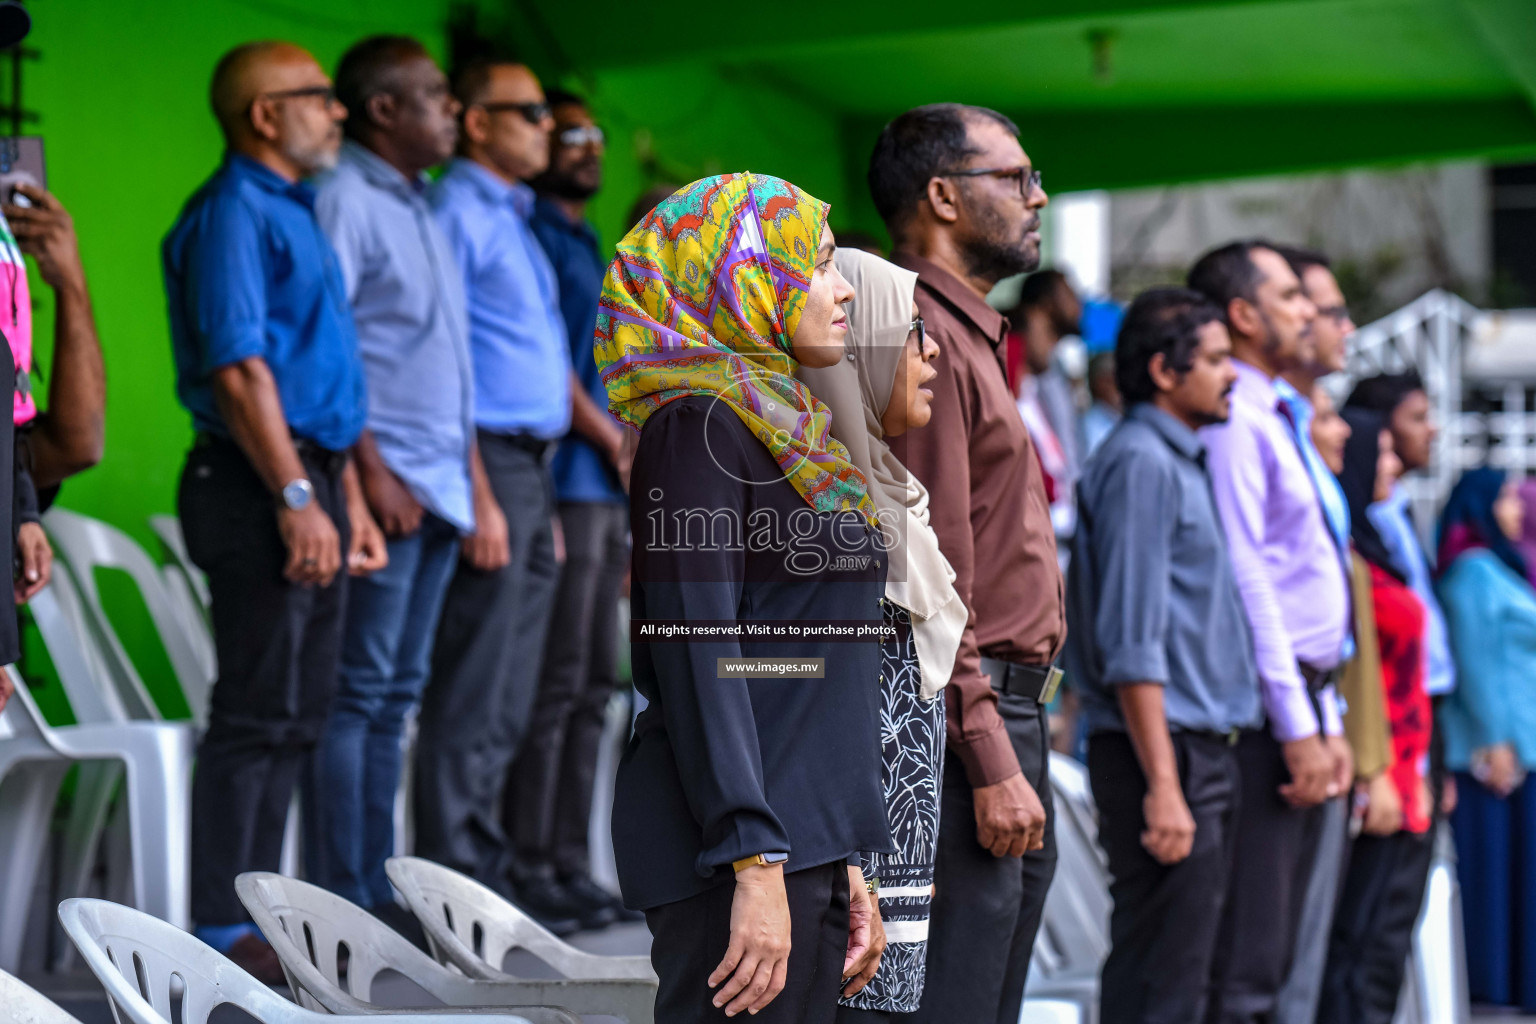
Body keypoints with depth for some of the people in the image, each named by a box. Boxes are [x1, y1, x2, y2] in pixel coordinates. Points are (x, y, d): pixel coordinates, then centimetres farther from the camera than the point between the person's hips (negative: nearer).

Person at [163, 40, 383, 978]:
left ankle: (257, 914, 18)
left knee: (295, 715, 12)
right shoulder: (233, 214, -11)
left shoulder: (294, 214, 20)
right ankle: (224, 929, -5)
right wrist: (296, 497, -22)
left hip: (306, 479, 10)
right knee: (260, 714, -9)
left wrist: (350, 502, 22)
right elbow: (239, 370, -19)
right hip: (260, 488, -10)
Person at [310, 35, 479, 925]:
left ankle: (378, 887, 14)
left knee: (397, 691, 10)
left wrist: (474, 481, 17)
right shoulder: (344, 199, -8)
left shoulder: (422, 208, 19)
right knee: (359, 690, -8)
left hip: (439, 484, 9)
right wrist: (373, 474, -19)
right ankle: (341, 900, -6)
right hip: (387, 483, -9)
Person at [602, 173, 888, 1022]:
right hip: (743, 854, -9)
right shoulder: (701, 425, -8)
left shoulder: (780, 430, 20)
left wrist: (843, 868, 20)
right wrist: (754, 865, -22)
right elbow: (695, 652, -16)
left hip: (803, 841, 9)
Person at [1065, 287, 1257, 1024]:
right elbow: (1132, 644, -18)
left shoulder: (1181, 461, 18)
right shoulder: (1139, 464, -12)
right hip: (1166, 753, -10)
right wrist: (1163, 786, -22)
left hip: (1204, 751, 10)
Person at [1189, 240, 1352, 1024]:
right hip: (1263, 712, -10)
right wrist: (1298, 728, -18)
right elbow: (1246, 584, -17)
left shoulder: (1273, 420, 20)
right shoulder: (1231, 423, -11)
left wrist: (1329, 721, 18)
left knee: (1274, 955, 11)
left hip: (1298, 703, 10)